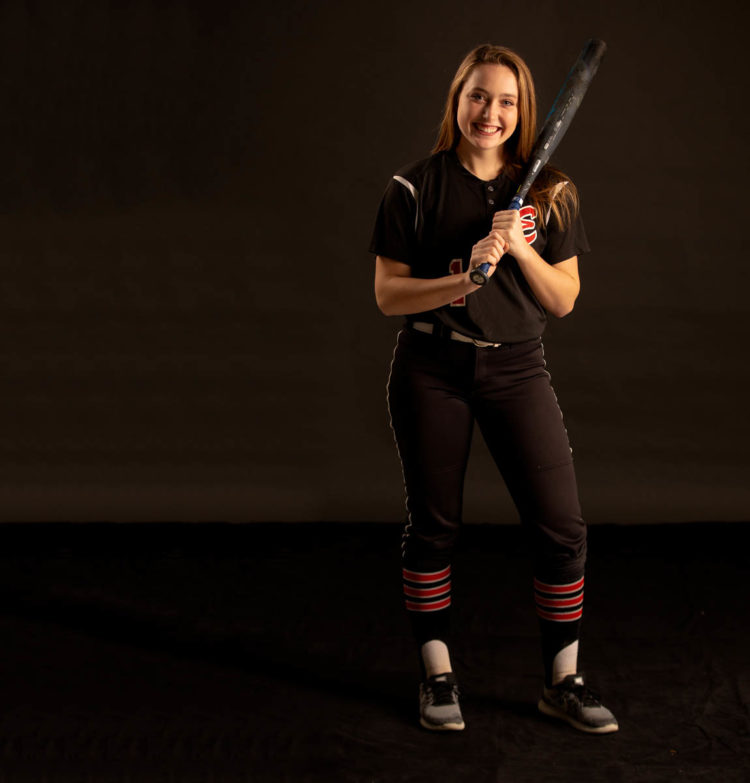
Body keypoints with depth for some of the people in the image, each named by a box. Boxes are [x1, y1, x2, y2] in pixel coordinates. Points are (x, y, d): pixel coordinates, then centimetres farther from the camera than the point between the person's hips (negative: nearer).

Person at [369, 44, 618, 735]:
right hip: (432, 372, -1)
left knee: (563, 527, -4)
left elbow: (564, 300, 2)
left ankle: (563, 681, 12)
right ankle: (438, 676, 21)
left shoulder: (549, 193, 5)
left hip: (517, 369, 2)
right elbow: (388, 295, -5)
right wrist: (464, 277, -20)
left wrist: (518, 246, -15)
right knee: (433, 526, 6)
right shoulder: (416, 187, -1)